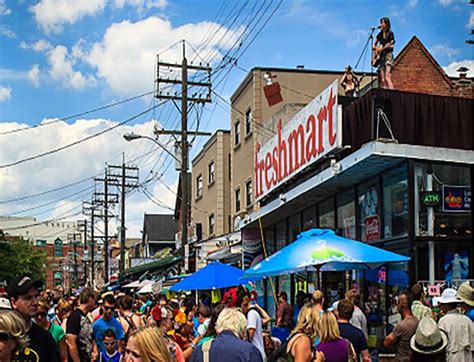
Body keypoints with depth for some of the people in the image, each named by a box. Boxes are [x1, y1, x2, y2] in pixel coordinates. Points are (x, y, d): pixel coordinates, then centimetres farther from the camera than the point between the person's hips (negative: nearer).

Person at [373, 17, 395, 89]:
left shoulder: (390, 33, -1)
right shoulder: (380, 34, 15)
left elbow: (392, 46, -6)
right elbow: (374, 44, 26)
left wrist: (389, 46, -27)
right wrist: (375, 48, 4)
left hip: (388, 55, -6)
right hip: (381, 57, 6)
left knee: (387, 77, -23)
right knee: (383, 80, -3)